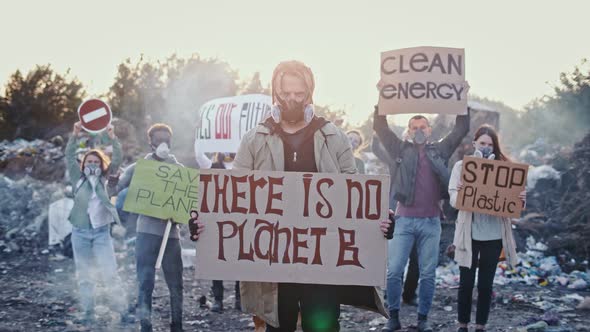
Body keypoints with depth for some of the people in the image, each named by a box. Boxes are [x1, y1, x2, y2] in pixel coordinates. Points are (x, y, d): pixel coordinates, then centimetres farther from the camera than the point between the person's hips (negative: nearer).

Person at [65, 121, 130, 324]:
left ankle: (122, 311, 2)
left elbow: (117, 159, -2)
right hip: (80, 232, 1)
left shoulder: (105, 179, 6)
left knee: (110, 274, -3)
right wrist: (75, 136, -13)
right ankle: (88, 313, 14)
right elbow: (69, 157, -3)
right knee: (84, 276, 7)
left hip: (102, 232, -1)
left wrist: (113, 138, -12)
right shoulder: (78, 179, 6)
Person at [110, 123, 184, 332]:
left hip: (171, 233, 2)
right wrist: (112, 180, -18)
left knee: (175, 283, 6)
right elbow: (115, 190, 3)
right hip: (147, 232, -1)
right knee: (145, 283, -1)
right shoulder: (139, 167, 4)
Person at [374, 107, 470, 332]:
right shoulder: (401, 149, 8)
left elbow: (462, 128, 9)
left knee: (428, 273, 5)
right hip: (404, 220, -1)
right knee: (393, 271, -3)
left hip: (431, 222, 1)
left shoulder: (440, 150, 11)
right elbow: (380, 127, 5)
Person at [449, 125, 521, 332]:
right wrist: (460, 193, -29)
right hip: (469, 233, -1)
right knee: (466, 282, 5)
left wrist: (521, 199, -19)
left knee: (486, 284, 8)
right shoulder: (461, 166, 1)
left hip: (494, 234, 1)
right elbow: (453, 200, -6)